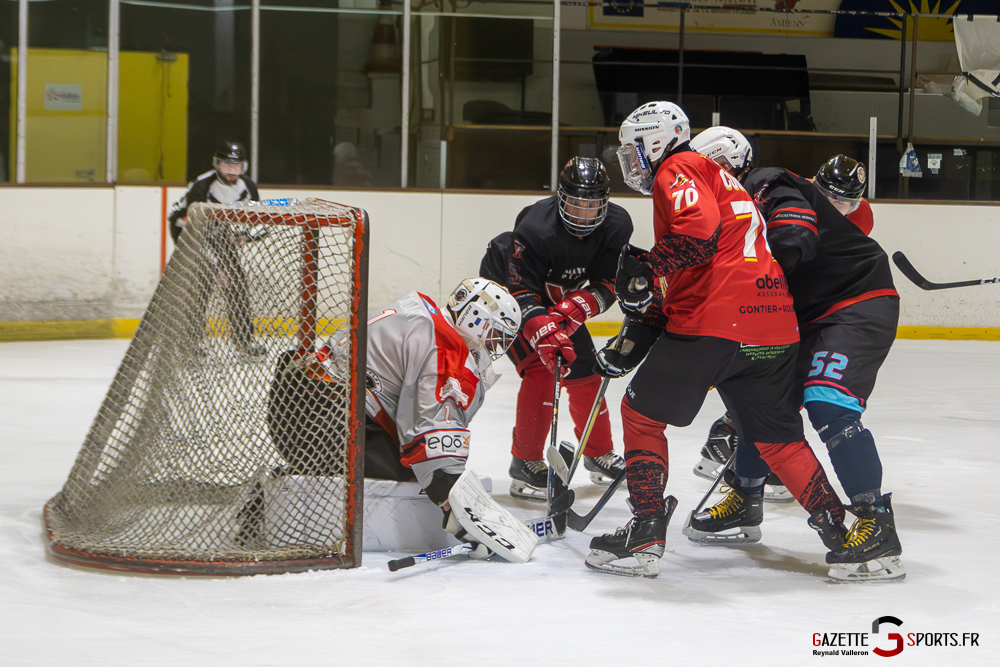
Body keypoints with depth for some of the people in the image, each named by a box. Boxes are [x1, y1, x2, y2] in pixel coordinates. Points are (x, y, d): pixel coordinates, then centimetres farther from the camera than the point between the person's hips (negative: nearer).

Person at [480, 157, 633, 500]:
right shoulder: (536, 229, -37)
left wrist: (573, 310, -36)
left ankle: (599, 455, 27)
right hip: (504, 291, -6)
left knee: (585, 371, 7)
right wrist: (545, 335, -53)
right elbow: (522, 295, -39)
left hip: (558, 298, 6)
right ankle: (525, 464, -14)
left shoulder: (617, 225, -21)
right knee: (542, 369, -21)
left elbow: (606, 285, -18)